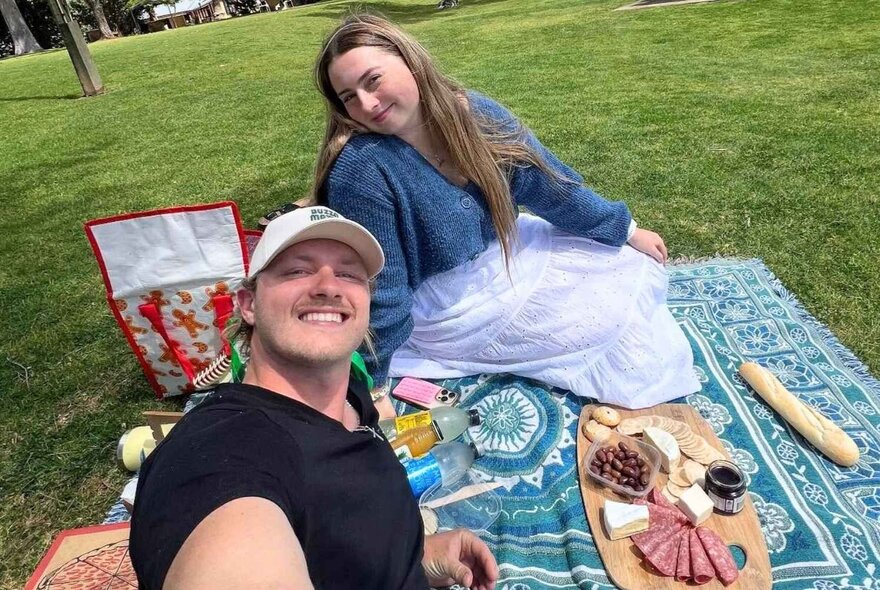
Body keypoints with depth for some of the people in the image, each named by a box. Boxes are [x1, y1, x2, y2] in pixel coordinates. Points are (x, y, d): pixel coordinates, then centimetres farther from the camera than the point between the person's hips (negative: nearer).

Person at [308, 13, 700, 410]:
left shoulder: (473, 112, -10)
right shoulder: (360, 170, -28)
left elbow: (546, 181, 1)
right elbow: (379, 293, -22)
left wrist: (625, 230, 9)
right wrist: (372, 387, -15)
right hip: (449, 305, -6)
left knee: (638, 267, 10)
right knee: (619, 309, -7)